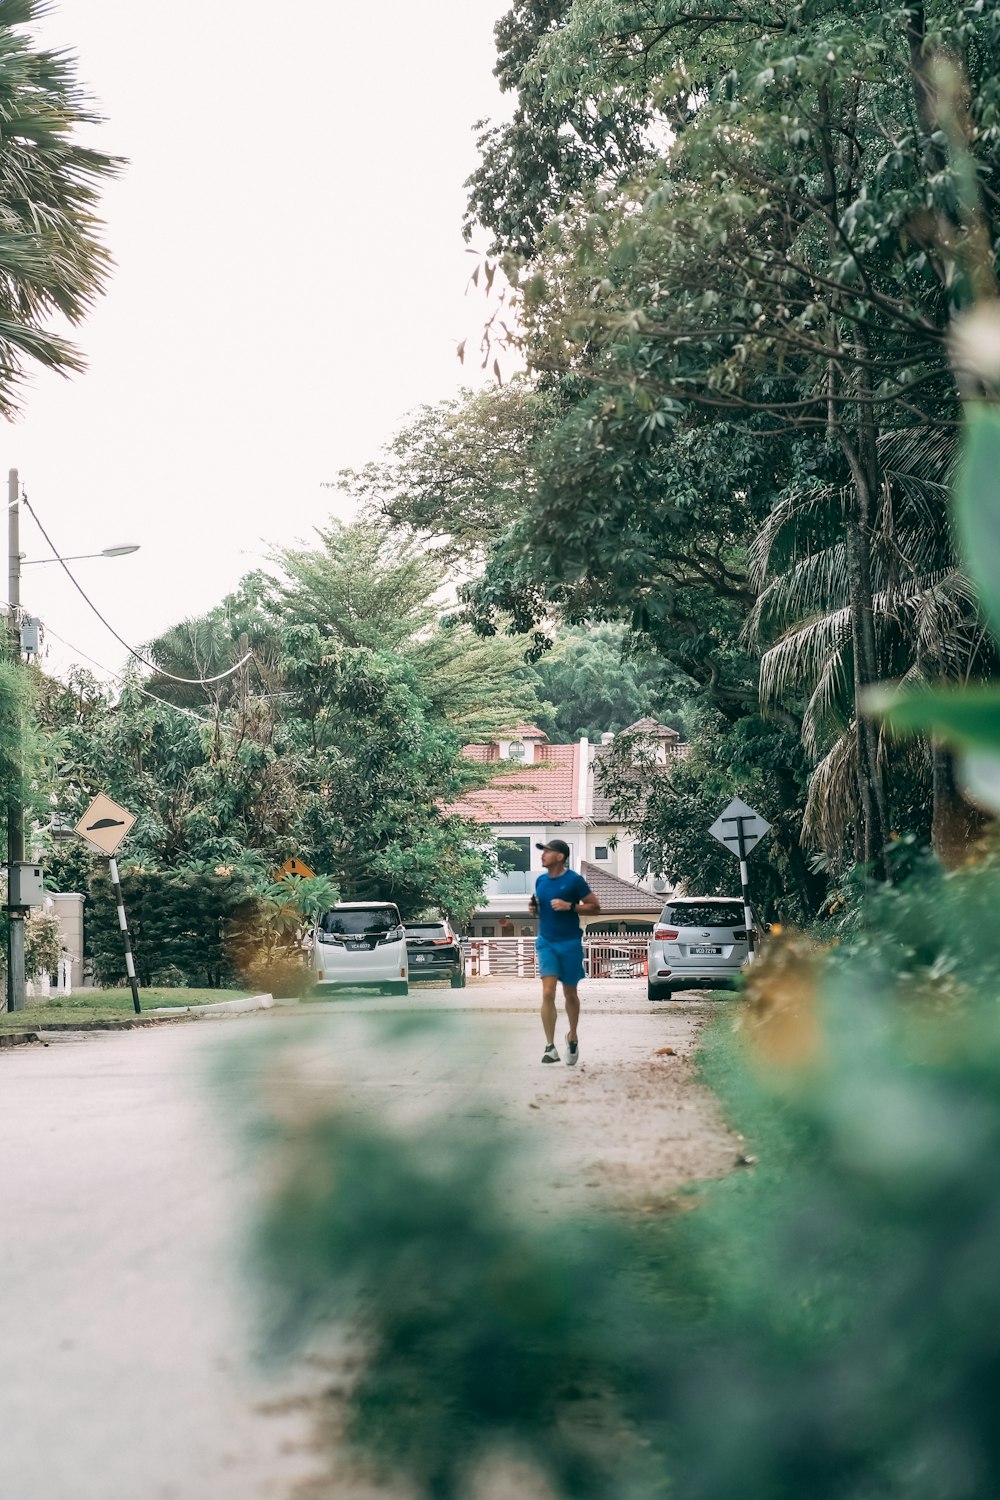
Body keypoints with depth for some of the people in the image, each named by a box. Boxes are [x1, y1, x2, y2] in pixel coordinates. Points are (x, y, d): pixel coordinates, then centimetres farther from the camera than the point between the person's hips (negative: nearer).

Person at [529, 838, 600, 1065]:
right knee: (547, 993, -11)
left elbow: (595, 906, -7)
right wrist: (534, 909, -2)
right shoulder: (540, 881, 6)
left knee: (570, 993, 11)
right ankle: (550, 1047, -11)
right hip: (546, 943, 3)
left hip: (570, 944, -3)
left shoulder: (574, 880, -10)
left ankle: (572, 1038, 34)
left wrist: (569, 906, -19)